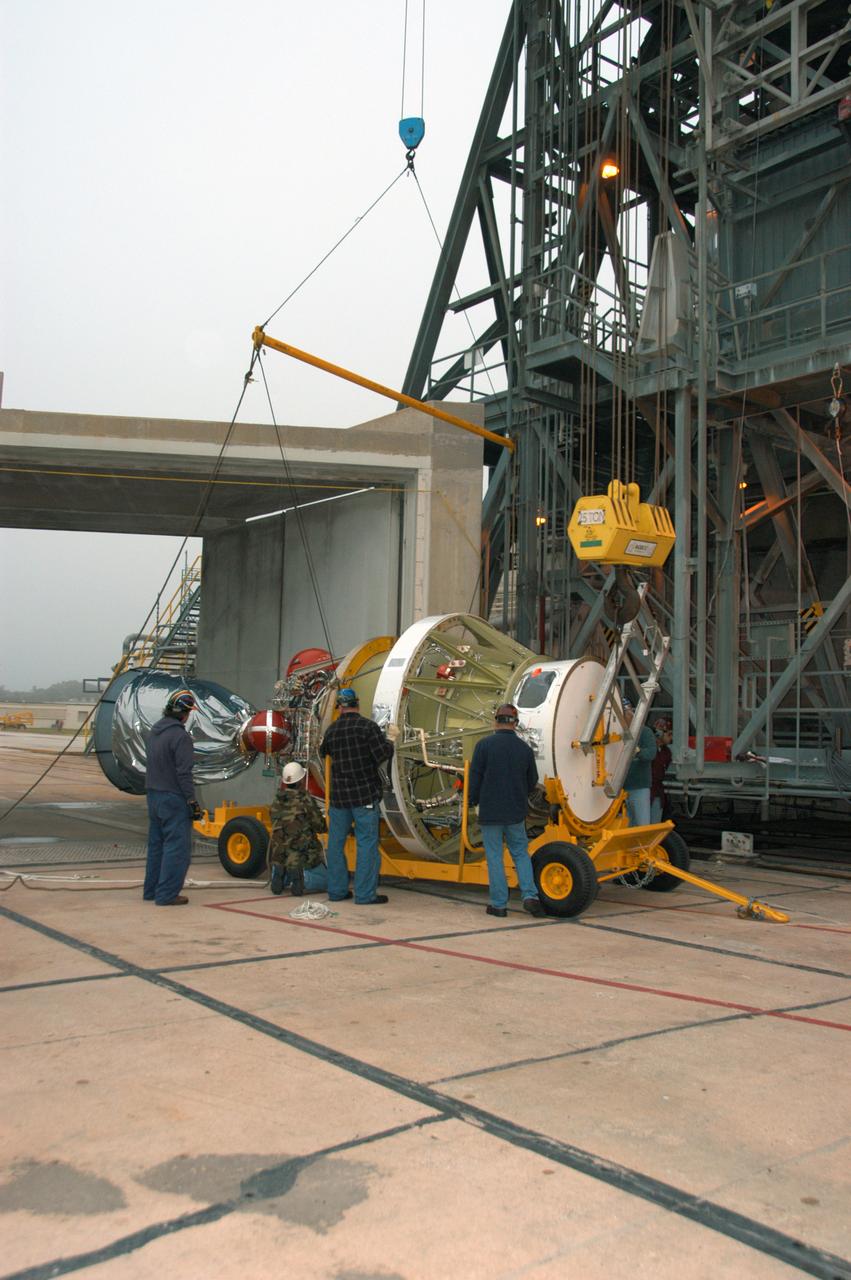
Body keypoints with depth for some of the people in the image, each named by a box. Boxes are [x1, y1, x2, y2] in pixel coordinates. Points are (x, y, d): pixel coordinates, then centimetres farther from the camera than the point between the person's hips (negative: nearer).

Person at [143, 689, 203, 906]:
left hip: (153, 796, 9)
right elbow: (184, 773, -20)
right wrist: (193, 802, -14)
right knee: (177, 847, -2)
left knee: (156, 844, 17)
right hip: (173, 798, -9)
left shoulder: (154, 731, 9)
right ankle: (167, 894, -1)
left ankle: (151, 890, 24)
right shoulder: (180, 736, -18)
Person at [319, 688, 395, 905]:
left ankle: (337, 890, 17)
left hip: (339, 795, 4)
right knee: (367, 843, -1)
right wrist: (390, 738, 2)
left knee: (336, 842, 12)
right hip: (365, 794, -4)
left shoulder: (332, 730, 5)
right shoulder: (368, 726, -10)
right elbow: (382, 756, -16)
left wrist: (321, 745, 46)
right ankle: (365, 893, -2)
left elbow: (323, 752, 24)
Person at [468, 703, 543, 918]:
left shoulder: (484, 745, -10)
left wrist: (474, 801, 9)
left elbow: (475, 777, -7)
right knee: (520, 853, 14)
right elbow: (532, 781, 12)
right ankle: (530, 896, 1)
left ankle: (499, 904, 7)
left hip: (490, 812, -3)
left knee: (494, 857, 4)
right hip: (516, 812, 3)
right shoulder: (524, 748, 2)